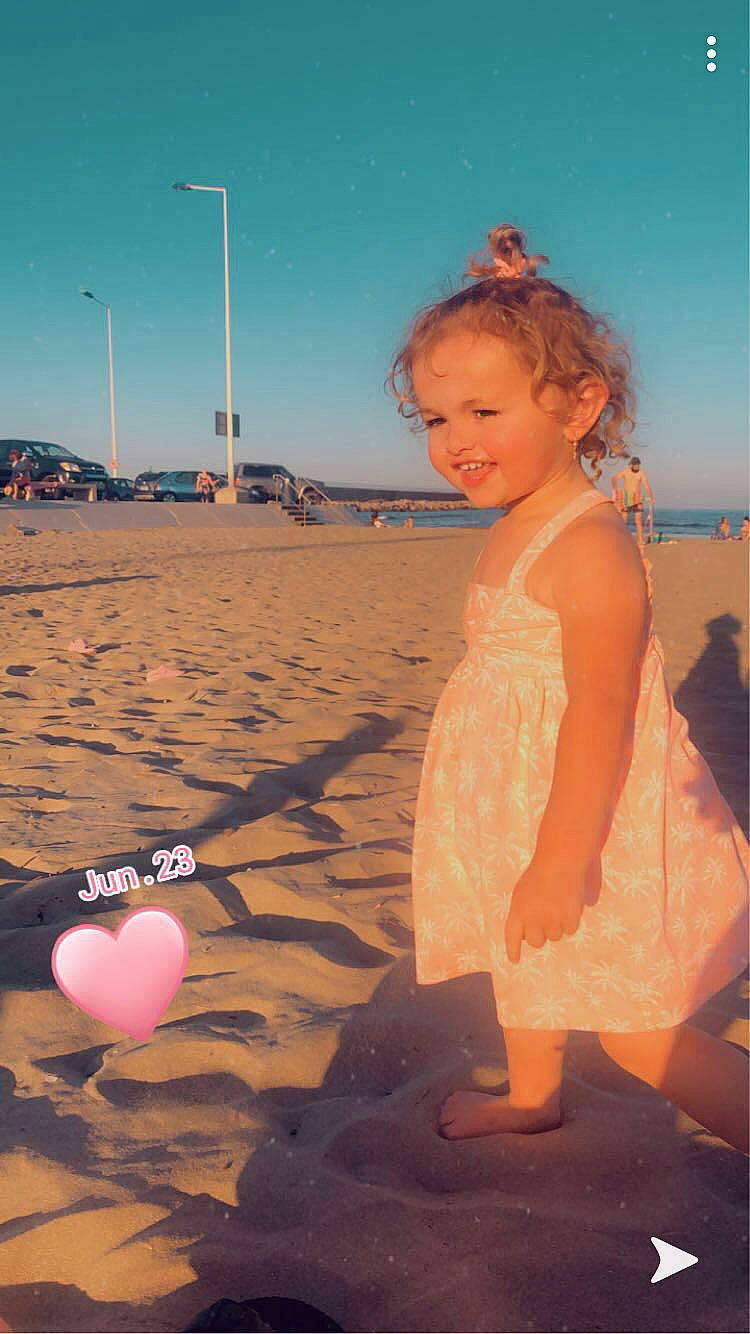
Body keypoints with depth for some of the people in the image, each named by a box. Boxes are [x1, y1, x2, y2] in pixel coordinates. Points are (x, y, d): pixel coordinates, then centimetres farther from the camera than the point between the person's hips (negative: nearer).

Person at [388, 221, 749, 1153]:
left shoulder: (588, 546, -25)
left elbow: (601, 711, -29)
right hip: (523, 814, 10)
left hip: (589, 828, -10)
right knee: (522, 963, 29)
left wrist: (561, 862, -29)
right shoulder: (512, 535, 6)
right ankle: (531, 1096, 54)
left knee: (638, 1033, -1)